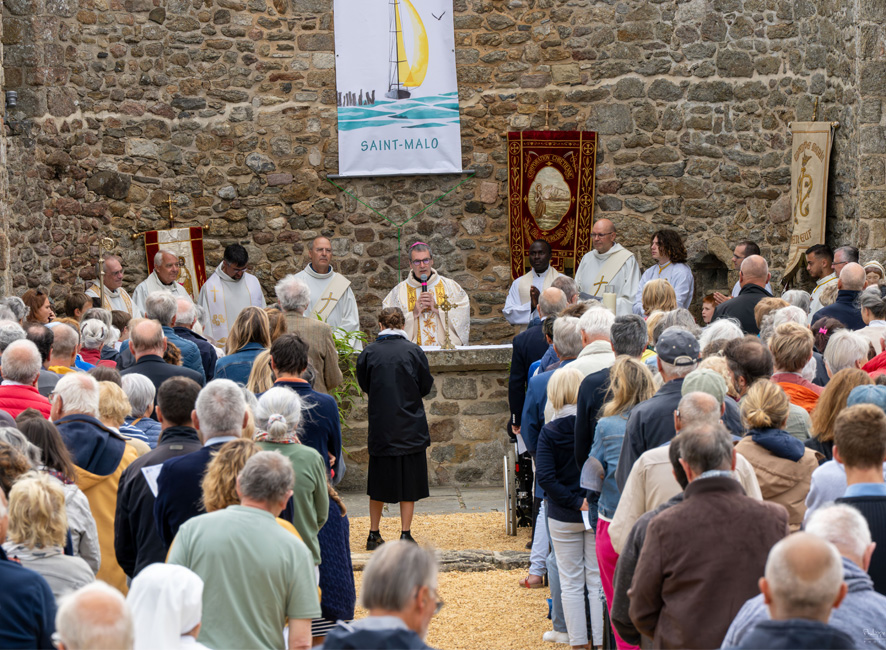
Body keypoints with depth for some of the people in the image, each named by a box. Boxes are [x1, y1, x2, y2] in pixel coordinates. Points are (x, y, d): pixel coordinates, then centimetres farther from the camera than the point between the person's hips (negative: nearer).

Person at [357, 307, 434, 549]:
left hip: (381, 427, 1)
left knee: (379, 483, 13)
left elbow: (364, 386, 6)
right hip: (410, 428, -1)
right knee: (409, 482, 7)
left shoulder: (368, 353, -6)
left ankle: (373, 535, 18)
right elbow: (426, 386, 1)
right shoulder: (414, 351, -7)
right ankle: (405, 534, 6)